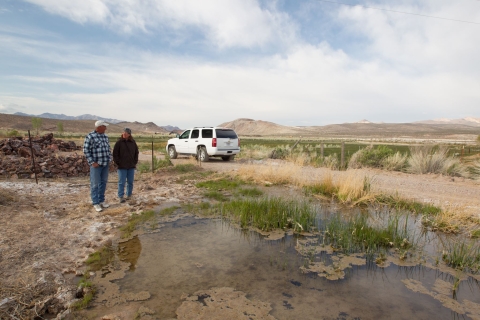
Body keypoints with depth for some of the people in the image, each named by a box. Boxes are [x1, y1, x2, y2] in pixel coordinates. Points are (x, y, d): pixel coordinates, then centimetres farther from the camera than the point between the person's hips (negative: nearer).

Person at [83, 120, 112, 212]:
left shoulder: (105, 136, 11)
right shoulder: (90, 137, -10)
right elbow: (86, 150, -11)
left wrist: (109, 159, 9)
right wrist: (92, 162, -14)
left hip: (105, 164, 7)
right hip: (96, 164, -7)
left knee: (103, 182, 12)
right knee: (95, 184, 1)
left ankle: (101, 200, 24)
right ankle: (96, 203, 9)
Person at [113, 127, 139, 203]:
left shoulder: (133, 142, 3)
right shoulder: (119, 142, -6)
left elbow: (136, 152, 12)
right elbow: (115, 154, -4)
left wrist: (135, 162, 4)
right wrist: (117, 163, -8)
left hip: (131, 166, 3)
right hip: (122, 167, -3)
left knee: (130, 182, 11)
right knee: (121, 182, 1)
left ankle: (129, 195, 22)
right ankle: (121, 197, 8)